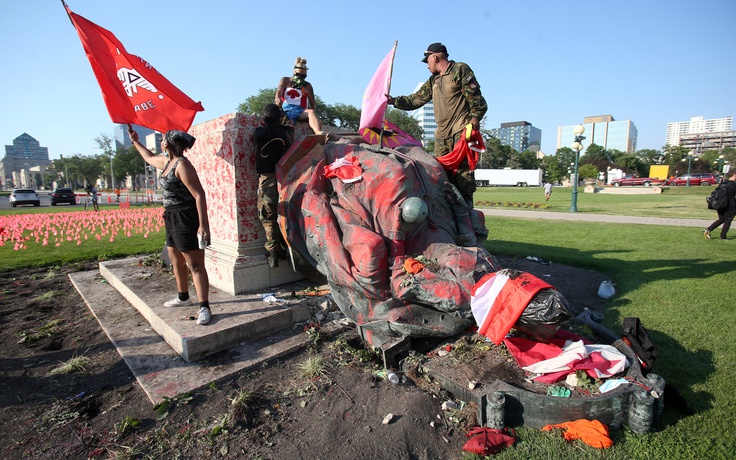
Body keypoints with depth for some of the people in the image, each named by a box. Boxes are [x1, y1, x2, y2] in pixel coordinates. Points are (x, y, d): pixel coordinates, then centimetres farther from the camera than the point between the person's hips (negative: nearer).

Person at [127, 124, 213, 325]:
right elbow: (149, 158, 40)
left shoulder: (182, 165, -17)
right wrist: (135, 141, 44)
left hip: (186, 218, -10)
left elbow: (199, 195, -23)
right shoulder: (166, 162, 13)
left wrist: (203, 224, -29)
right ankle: (183, 297, 37)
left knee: (195, 265, -10)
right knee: (176, 261, 20)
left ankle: (204, 307, -7)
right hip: (173, 218, 10)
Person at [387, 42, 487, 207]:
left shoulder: (460, 70, 3)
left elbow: (475, 97, -5)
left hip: (462, 131, -7)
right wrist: (394, 101, 17)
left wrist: (475, 119, -16)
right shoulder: (433, 81, 25)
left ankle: (466, 204, -11)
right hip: (442, 134, 8)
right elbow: (415, 100, 25)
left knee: (462, 169, -14)